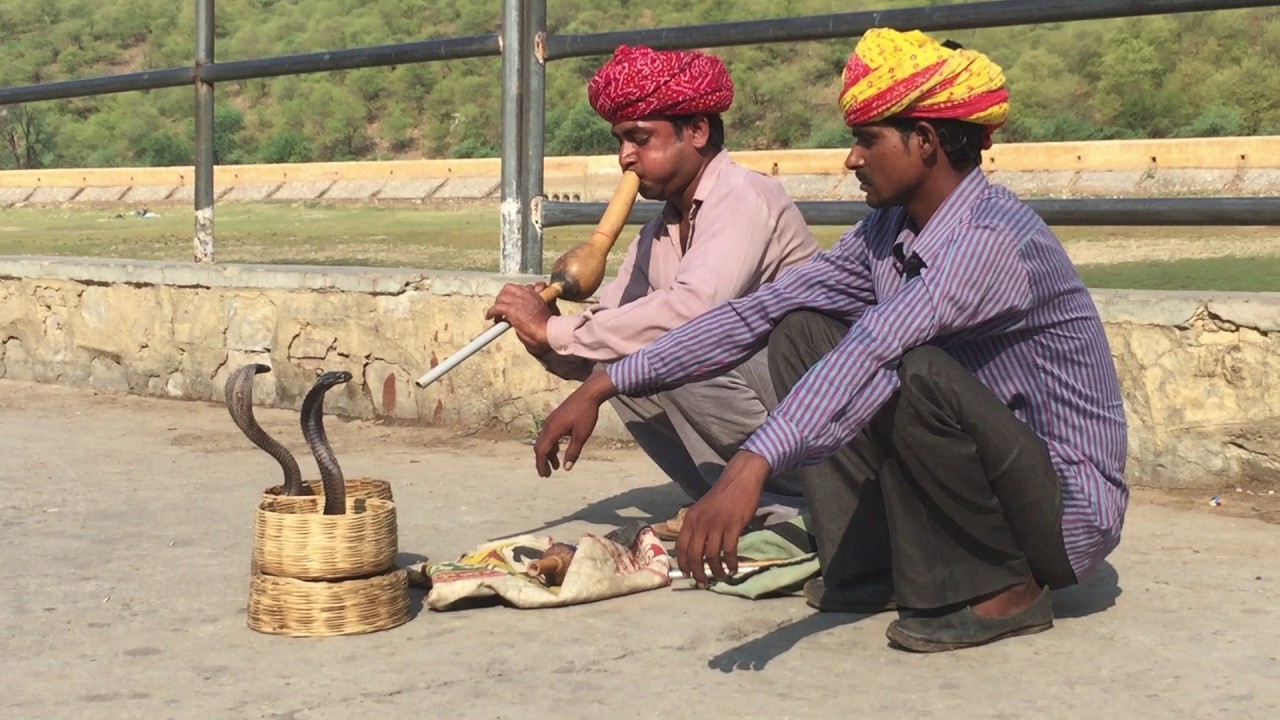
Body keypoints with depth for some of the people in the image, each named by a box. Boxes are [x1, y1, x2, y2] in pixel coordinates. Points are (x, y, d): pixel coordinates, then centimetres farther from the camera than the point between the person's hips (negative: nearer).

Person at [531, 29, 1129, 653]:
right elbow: (760, 311, 0)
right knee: (802, 330, 2)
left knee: (917, 373, -35)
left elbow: (872, 350, -40)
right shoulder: (889, 228, 0)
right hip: (975, 480, 8)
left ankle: (1002, 590, -13)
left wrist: (751, 467, -53)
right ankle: (873, 567, 2)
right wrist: (604, 385, -5)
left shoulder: (992, 238, -26)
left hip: (1064, 507, -8)